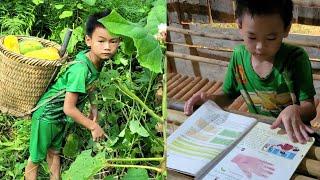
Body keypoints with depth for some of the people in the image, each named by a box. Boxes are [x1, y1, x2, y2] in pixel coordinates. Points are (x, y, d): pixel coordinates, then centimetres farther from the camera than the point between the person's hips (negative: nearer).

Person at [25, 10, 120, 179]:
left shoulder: (97, 60, -12)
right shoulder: (81, 69, -36)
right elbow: (69, 108, -33)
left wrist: (93, 107, -4)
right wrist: (94, 126, -25)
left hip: (61, 115, 8)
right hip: (47, 114, -8)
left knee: (54, 152, 24)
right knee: (36, 158, 8)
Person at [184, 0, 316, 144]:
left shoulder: (296, 58, -14)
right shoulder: (239, 56, -4)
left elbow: (309, 108, -12)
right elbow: (228, 94, 10)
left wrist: (295, 110, -35)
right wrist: (210, 99, -10)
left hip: (292, 132, -3)